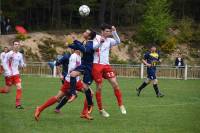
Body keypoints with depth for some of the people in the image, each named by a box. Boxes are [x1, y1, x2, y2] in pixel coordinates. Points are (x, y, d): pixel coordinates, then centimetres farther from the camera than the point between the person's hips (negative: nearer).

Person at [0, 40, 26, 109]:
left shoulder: (20, 55, 8)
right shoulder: (8, 54, -9)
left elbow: (21, 64, 16)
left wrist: (23, 65, -9)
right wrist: (8, 72, -18)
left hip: (16, 74, 4)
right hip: (9, 74, -4)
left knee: (19, 87, -11)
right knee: (7, 90, 1)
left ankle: (18, 104, -8)